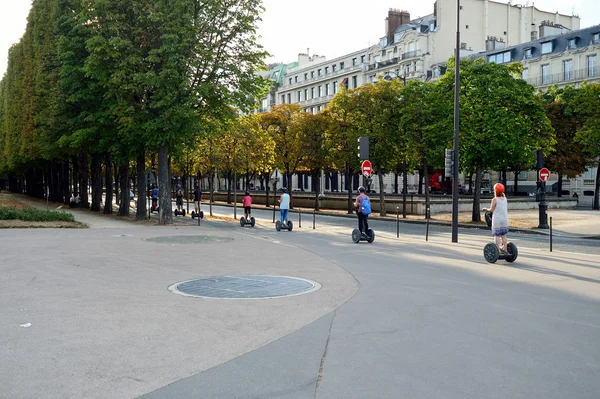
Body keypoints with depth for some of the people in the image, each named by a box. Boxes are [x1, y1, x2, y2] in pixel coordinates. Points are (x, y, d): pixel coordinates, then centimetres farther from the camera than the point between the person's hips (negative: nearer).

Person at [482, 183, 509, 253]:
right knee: (503, 235, 14)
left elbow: (491, 210, -9)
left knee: (497, 235, -2)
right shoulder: (505, 199, 6)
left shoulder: (494, 199, -12)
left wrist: (486, 209, 10)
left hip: (497, 219, -6)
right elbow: (506, 209, 12)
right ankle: (504, 249, 15)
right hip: (505, 219, 6)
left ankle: (498, 249, -6)